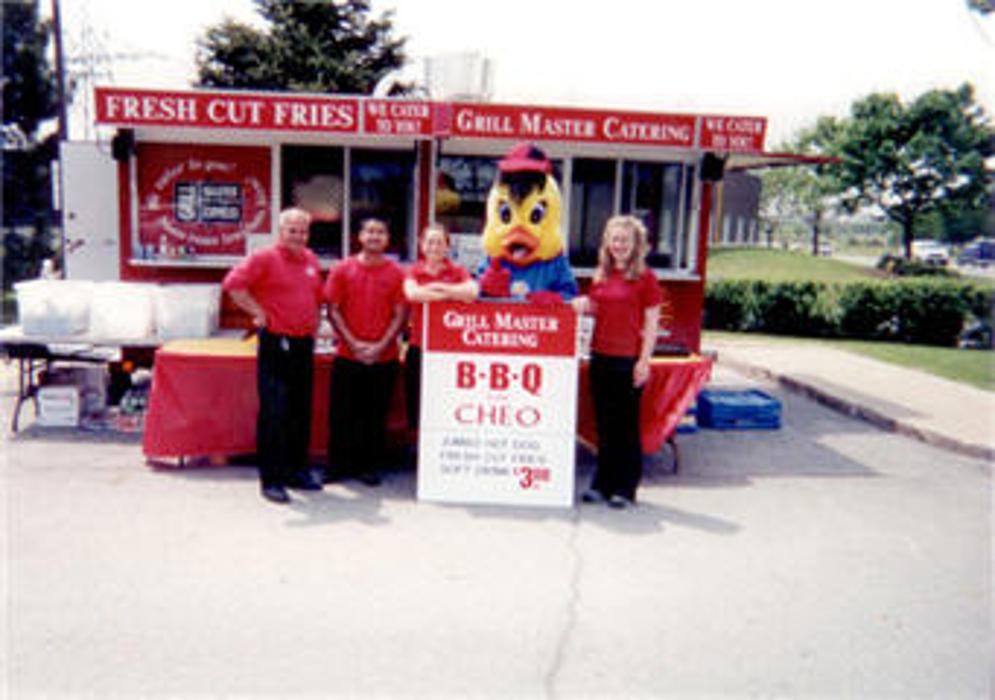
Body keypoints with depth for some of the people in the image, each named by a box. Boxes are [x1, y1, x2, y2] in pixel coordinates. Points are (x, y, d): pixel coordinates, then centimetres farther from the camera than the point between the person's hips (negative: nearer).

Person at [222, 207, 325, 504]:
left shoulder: (311, 259, 14)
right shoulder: (265, 258, -7)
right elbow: (233, 283, -16)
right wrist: (258, 312, -13)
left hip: (304, 345, 7)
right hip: (275, 344, -7)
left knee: (301, 412, 13)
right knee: (274, 413, -4)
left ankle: (297, 470, 25)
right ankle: (271, 480, 3)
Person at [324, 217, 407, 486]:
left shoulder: (396, 273, 3)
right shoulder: (342, 269, 4)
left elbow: (401, 315, -1)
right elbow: (332, 310, 1)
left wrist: (380, 346, -11)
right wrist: (353, 343, -10)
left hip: (384, 358, 0)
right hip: (347, 356, 0)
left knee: (375, 416, 7)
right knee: (341, 414, 5)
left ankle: (369, 467, 19)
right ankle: (338, 466, 18)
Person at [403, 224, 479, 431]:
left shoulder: (457, 272, 7)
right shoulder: (414, 272, 8)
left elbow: (473, 291, -15)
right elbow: (412, 293, -14)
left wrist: (438, 286, -10)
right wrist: (454, 295, -10)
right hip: (419, 349, 1)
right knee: (419, 415, 4)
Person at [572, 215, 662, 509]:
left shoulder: (645, 277, -5)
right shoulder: (601, 275, 11)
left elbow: (651, 324, -6)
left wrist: (644, 361, -12)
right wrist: (585, 305, -2)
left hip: (629, 360, -5)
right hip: (600, 356, 5)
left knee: (627, 426, 3)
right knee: (604, 424, 11)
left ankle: (625, 488, 12)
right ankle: (602, 484, 21)